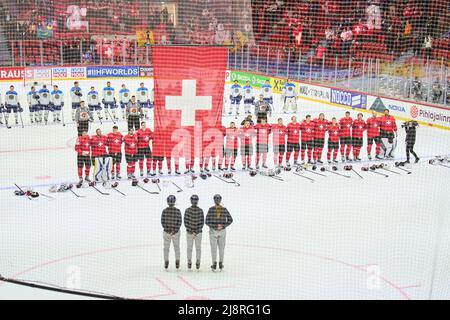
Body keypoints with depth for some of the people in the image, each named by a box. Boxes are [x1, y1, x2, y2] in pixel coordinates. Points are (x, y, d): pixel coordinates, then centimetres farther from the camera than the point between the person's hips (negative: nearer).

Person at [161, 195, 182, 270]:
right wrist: (175, 230, -7)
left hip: (166, 232, 0)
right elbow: (179, 222, -10)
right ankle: (177, 263, 15)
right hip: (176, 232, 0)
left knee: (166, 248, 13)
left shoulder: (165, 211, -9)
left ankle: (166, 263, 11)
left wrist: (167, 229, -1)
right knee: (176, 247, 15)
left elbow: (162, 221, -8)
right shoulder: (178, 211, -9)